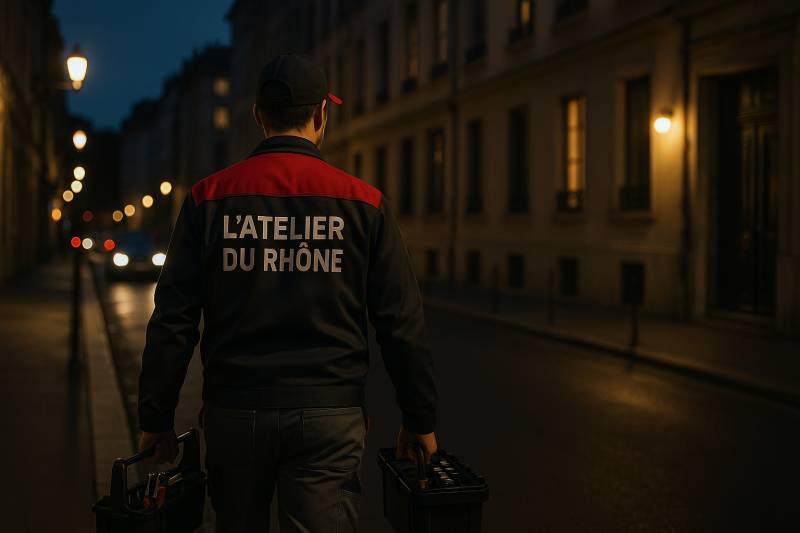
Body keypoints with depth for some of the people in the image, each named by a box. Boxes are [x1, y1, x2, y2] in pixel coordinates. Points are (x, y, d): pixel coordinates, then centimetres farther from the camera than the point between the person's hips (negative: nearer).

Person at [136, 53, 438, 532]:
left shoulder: (209, 197, 1)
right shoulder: (365, 202, -1)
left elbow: (173, 319, 0)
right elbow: (401, 323, -1)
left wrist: (158, 419, 8)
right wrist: (420, 420, 8)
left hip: (233, 414, 2)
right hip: (330, 419, -1)